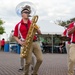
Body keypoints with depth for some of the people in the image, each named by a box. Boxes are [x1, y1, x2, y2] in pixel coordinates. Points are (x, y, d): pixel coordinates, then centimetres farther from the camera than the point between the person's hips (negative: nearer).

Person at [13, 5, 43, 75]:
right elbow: (15, 36, 9)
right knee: (28, 61, -8)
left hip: (35, 42, 4)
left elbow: (39, 33, 14)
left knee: (40, 59, -2)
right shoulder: (18, 25, 4)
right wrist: (20, 42, -8)